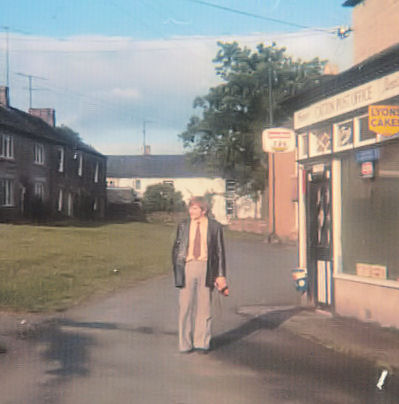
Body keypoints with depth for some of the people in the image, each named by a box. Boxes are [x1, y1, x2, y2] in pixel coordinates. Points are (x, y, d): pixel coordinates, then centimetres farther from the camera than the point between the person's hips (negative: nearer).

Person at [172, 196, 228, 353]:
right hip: (187, 267, 1)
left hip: (206, 268, -1)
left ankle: (202, 343, 14)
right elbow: (176, 249, 13)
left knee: (204, 307, 4)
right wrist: (177, 270, 2)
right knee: (185, 306, 2)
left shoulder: (215, 227, 3)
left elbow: (220, 251, 6)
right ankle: (185, 343, 12)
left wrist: (221, 276, 2)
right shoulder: (183, 226, 7)